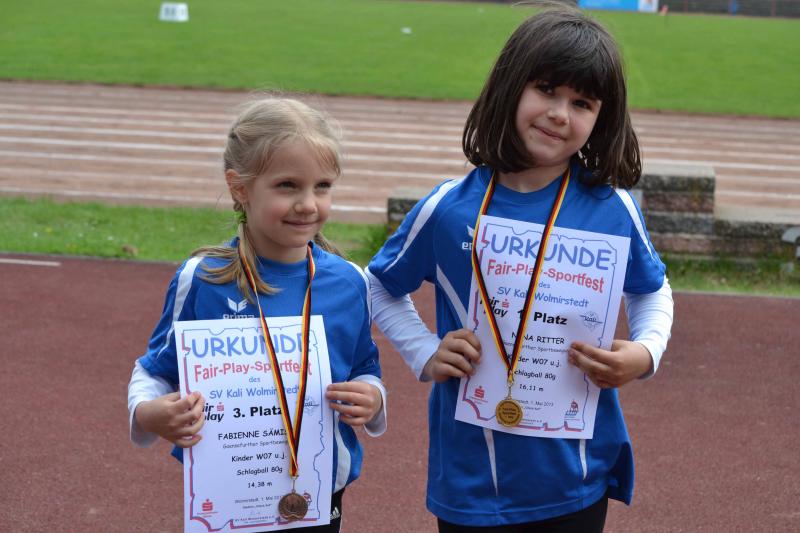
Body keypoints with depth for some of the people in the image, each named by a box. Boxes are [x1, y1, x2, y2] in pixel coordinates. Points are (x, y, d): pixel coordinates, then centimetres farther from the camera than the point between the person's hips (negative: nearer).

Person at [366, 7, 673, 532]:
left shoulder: (613, 209, -7)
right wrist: (425, 354, -6)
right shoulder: (449, 209, -8)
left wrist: (645, 353, -8)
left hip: (579, 476, 1)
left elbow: (652, 291, 11)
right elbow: (381, 288, 8)